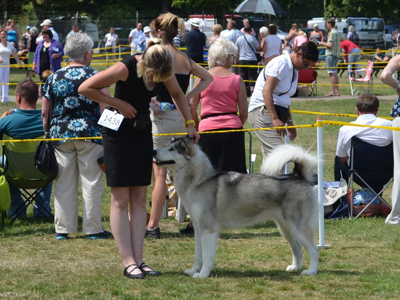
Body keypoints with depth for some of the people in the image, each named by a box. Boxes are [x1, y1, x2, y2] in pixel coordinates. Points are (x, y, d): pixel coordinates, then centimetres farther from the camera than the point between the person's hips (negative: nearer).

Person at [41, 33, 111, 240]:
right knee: (91, 183, 3)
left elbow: (45, 112, 7)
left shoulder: (53, 78, 5)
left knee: (64, 184, 7)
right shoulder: (95, 77, -4)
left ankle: (62, 229, 9)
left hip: (60, 136, 3)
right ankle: (93, 229, 5)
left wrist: (48, 134, 17)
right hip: (90, 136, -3)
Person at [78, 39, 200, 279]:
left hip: (143, 133, 6)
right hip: (119, 134, -6)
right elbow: (86, 88, -19)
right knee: (121, 200, -5)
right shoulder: (126, 68, -25)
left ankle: (138, 260, 4)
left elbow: (177, 93, 12)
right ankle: (129, 263, -6)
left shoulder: (163, 70, -9)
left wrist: (190, 123, 2)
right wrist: (119, 103, -19)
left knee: (140, 198, 4)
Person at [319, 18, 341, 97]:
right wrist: (325, 43, 19)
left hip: (331, 54, -10)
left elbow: (330, 45, -19)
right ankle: (337, 91, 13)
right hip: (336, 55, 10)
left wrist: (323, 44, -3)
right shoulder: (336, 32, 18)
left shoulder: (332, 33, -13)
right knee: (335, 73, 12)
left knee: (332, 73, -11)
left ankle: (333, 91, -14)